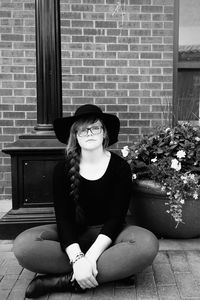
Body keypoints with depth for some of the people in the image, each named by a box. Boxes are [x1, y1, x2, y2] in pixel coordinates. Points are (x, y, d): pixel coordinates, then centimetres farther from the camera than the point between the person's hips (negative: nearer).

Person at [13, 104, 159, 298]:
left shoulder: (120, 167, -8)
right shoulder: (63, 169, -5)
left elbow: (116, 216, -14)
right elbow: (63, 216, -13)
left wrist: (91, 255, -28)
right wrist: (77, 258, -30)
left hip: (107, 234, 0)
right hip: (72, 235, 1)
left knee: (148, 244, -33)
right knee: (23, 245, -27)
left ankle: (66, 279, -27)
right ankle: (114, 269, -23)